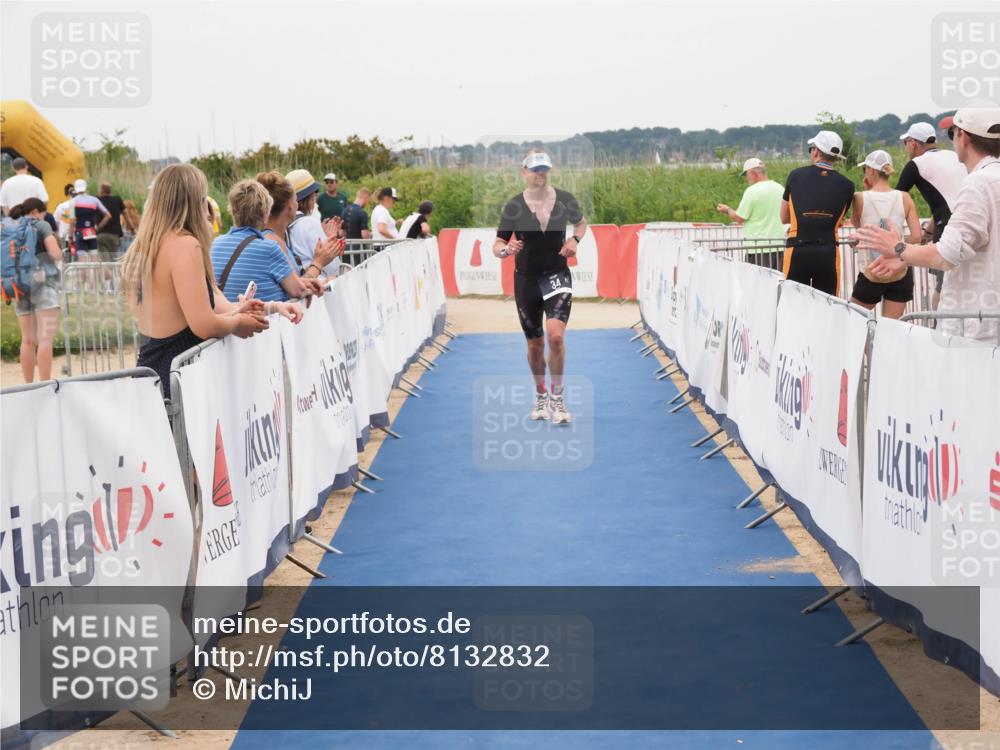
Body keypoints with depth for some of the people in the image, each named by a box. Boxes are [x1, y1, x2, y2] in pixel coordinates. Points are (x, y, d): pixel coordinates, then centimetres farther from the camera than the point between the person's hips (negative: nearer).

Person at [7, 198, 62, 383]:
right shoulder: (42, 226, 1)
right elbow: (56, 254, -8)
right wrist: (60, 253, 13)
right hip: (42, 282, -5)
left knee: (28, 340, 10)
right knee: (45, 338, -9)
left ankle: (29, 386, 11)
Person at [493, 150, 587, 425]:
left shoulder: (565, 199, -5)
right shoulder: (514, 206, -9)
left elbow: (580, 222, 16)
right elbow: (497, 245, -6)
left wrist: (575, 239, -5)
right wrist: (505, 250, -30)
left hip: (558, 276, 0)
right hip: (526, 279, 1)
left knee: (556, 335, -20)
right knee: (535, 343, 11)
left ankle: (557, 398, -4)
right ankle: (540, 397, 33)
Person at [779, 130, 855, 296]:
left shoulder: (796, 175, 3)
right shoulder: (847, 185, 3)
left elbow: (784, 218, 12)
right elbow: (839, 222, 11)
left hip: (798, 251, -1)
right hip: (828, 253, 1)